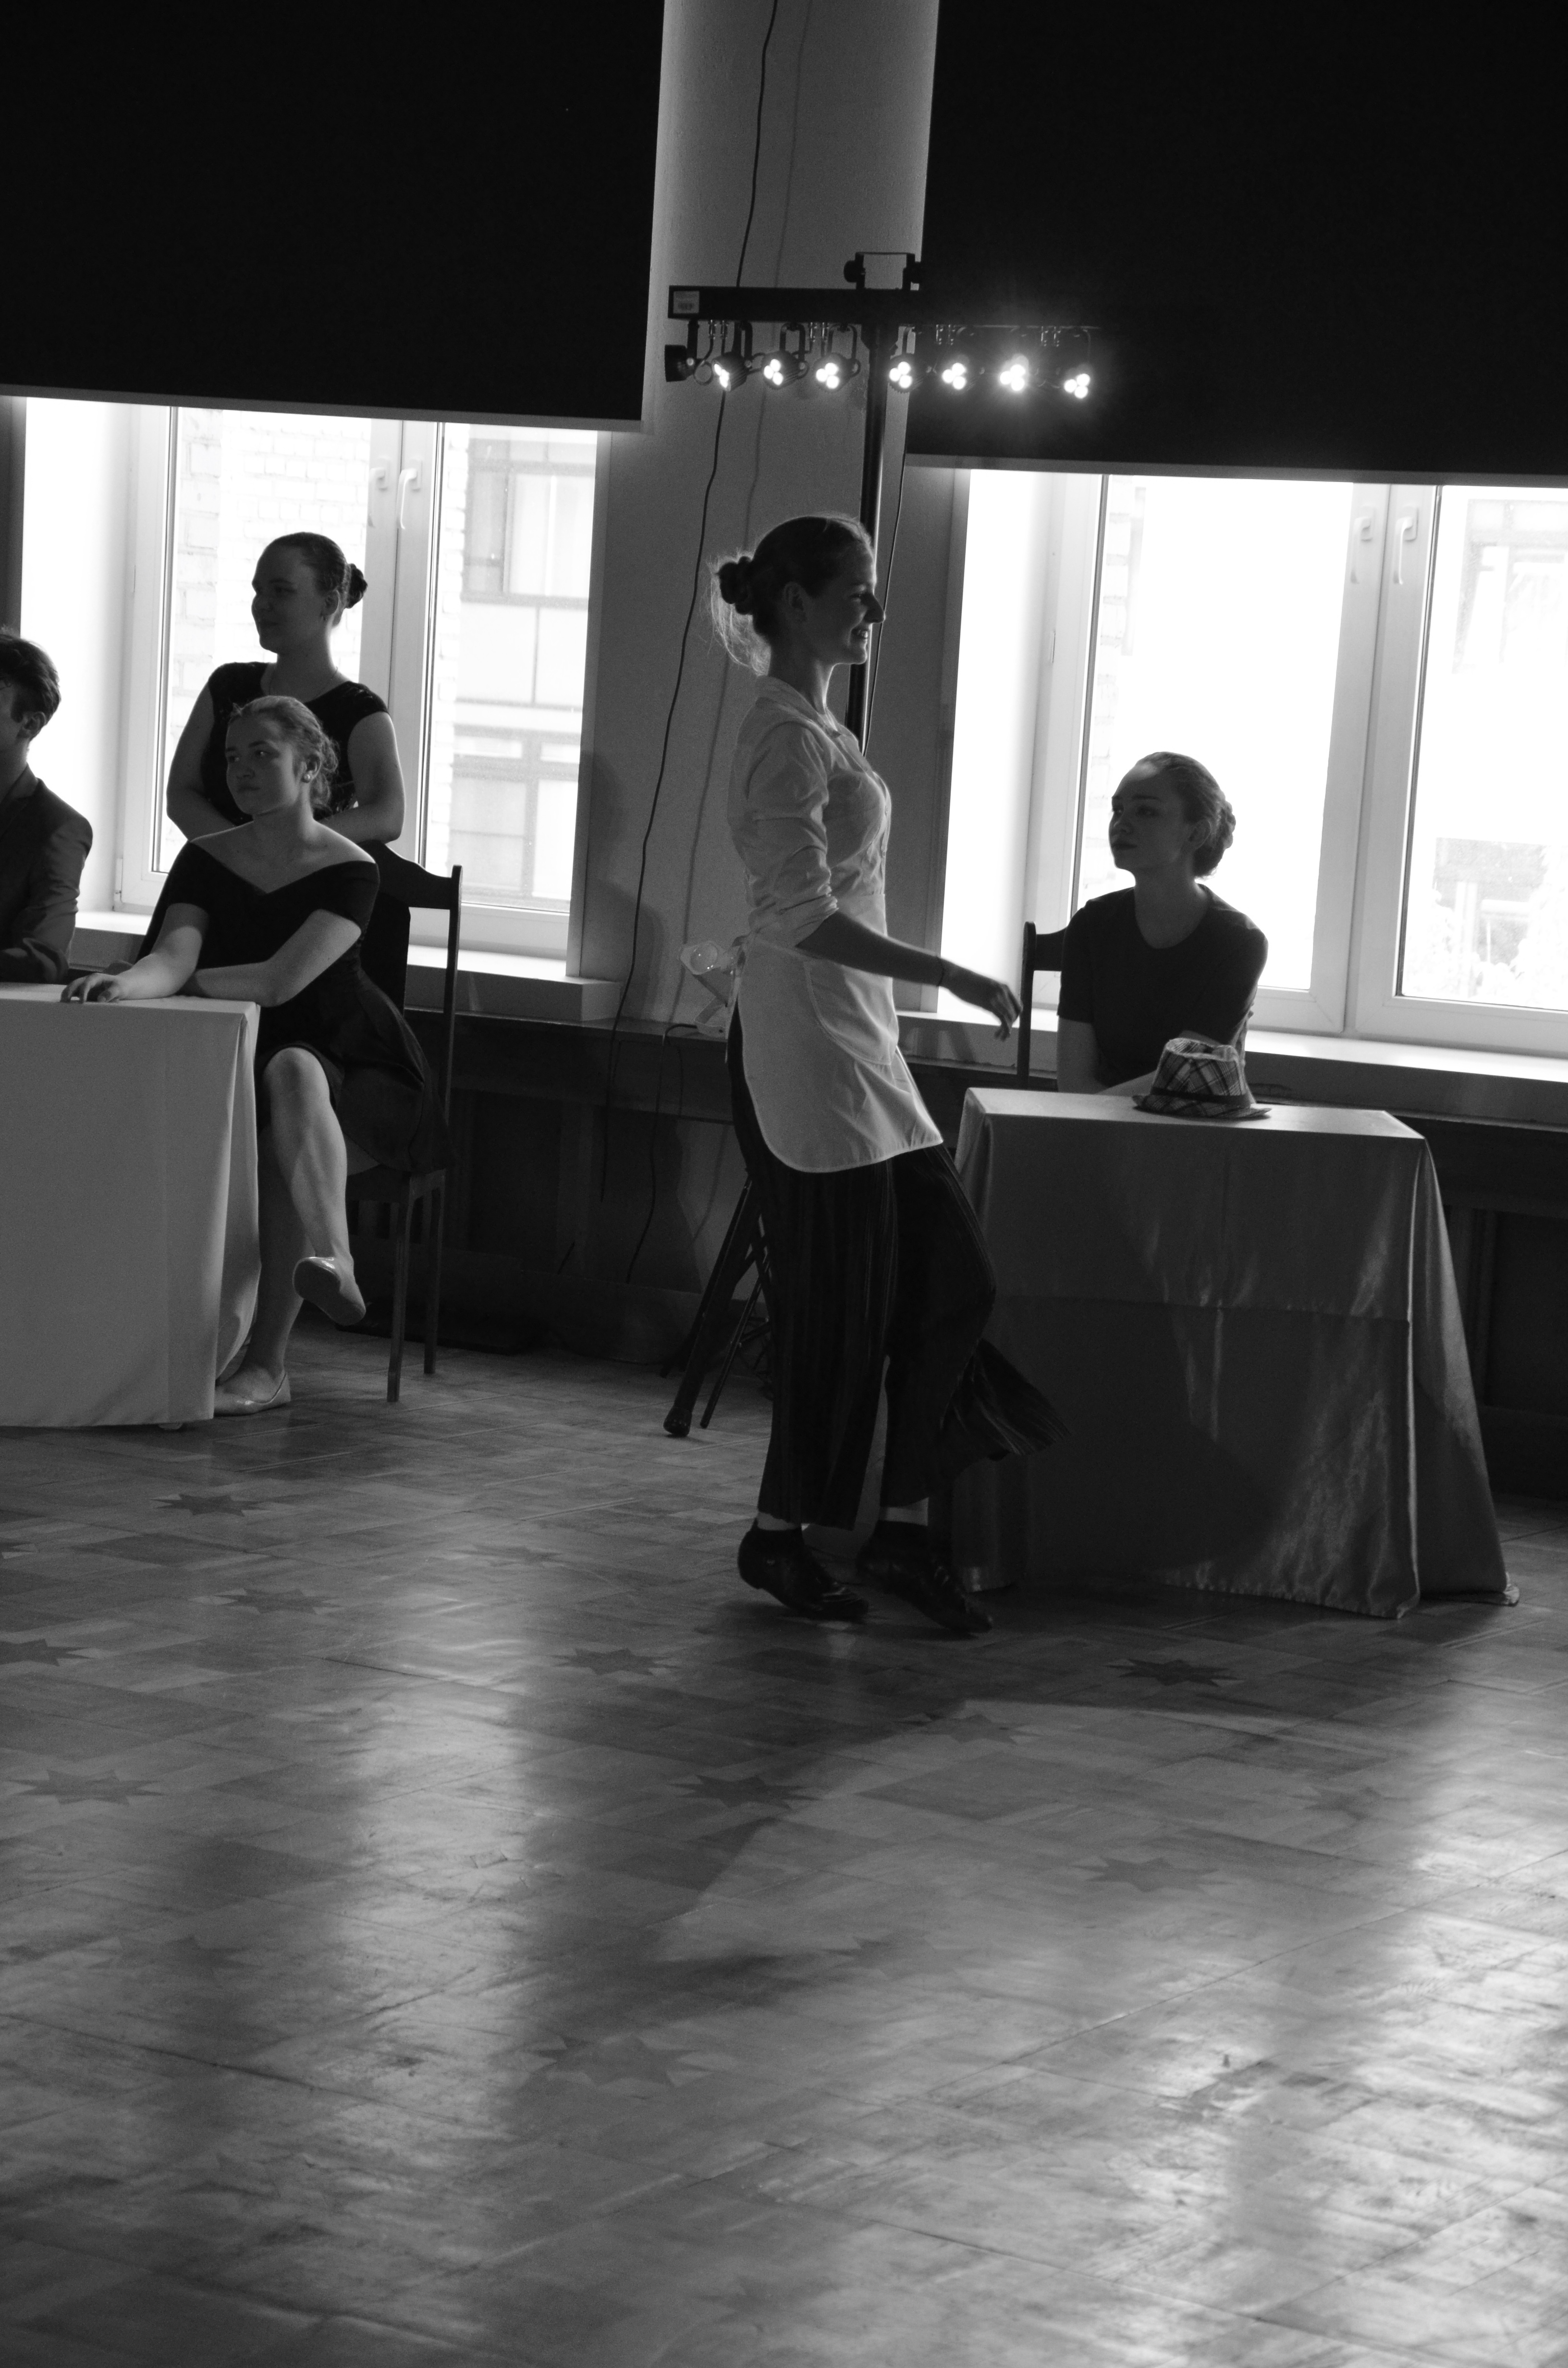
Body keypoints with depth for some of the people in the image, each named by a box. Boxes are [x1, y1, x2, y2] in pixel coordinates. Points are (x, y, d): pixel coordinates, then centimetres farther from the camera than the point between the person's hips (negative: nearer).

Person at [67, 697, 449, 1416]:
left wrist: (170, 980, -9)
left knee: (292, 1072, -38)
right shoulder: (206, 860, 7)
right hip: (238, 1067, 4)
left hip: (354, 1073, -4)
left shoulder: (348, 871, -6)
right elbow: (173, 955, -11)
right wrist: (130, 983, -34)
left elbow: (279, 982, -17)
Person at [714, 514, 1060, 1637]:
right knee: (842, 1302, -3)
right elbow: (804, 917, -23)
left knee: (952, 1276, 7)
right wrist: (949, 976, -23)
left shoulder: (816, 728, 16)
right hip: (810, 1043, -10)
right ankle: (782, 1532, 10)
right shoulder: (789, 737, -15)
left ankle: (903, 1524, 10)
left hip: (857, 1041, 10)